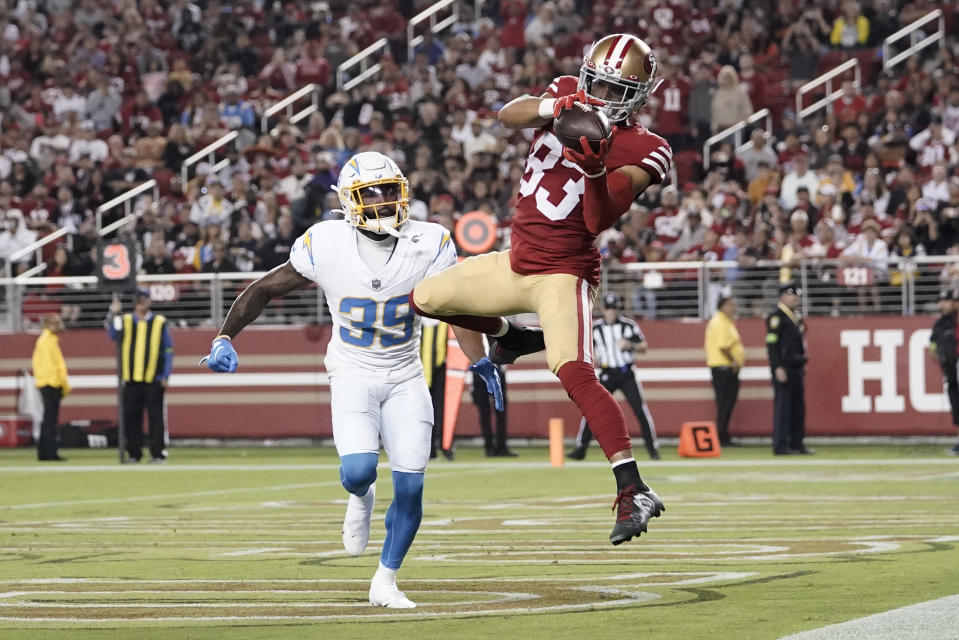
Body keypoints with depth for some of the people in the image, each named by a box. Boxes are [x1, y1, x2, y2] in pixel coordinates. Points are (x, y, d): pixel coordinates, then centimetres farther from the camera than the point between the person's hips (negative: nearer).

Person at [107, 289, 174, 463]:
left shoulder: (159, 322, 7)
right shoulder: (125, 321, 12)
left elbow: (168, 351, 5)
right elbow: (114, 335, -8)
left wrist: (165, 376, -3)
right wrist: (113, 314, -21)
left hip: (154, 380, -2)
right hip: (130, 380, 2)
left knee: (156, 417, -4)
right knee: (131, 417, 3)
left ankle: (158, 452, 0)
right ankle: (133, 453, 10)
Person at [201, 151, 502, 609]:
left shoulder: (427, 245, -12)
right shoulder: (327, 246, -15)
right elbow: (265, 289, -3)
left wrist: (483, 365, -23)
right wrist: (224, 338, -9)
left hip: (405, 378, 2)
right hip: (353, 376, -2)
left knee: (410, 486, -5)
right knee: (358, 471, -24)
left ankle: (385, 582, 16)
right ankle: (360, 498, 17)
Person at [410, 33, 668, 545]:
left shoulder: (641, 151, -11)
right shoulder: (568, 96, 4)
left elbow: (599, 221, -21)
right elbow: (508, 115, -16)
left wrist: (594, 169, -37)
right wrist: (553, 107, -35)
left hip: (563, 273, -7)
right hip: (517, 262, 7)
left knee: (574, 373, -27)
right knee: (424, 299, 14)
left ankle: (633, 492, -31)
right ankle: (510, 336, 39)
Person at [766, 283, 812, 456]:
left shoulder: (794, 317, 19)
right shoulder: (776, 317, -9)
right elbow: (772, 343, -16)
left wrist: (802, 363, 18)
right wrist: (778, 368, -21)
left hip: (796, 368, 9)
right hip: (783, 368, -9)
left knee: (798, 407, 10)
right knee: (783, 406, -9)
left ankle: (796, 443, 16)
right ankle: (780, 446, -8)